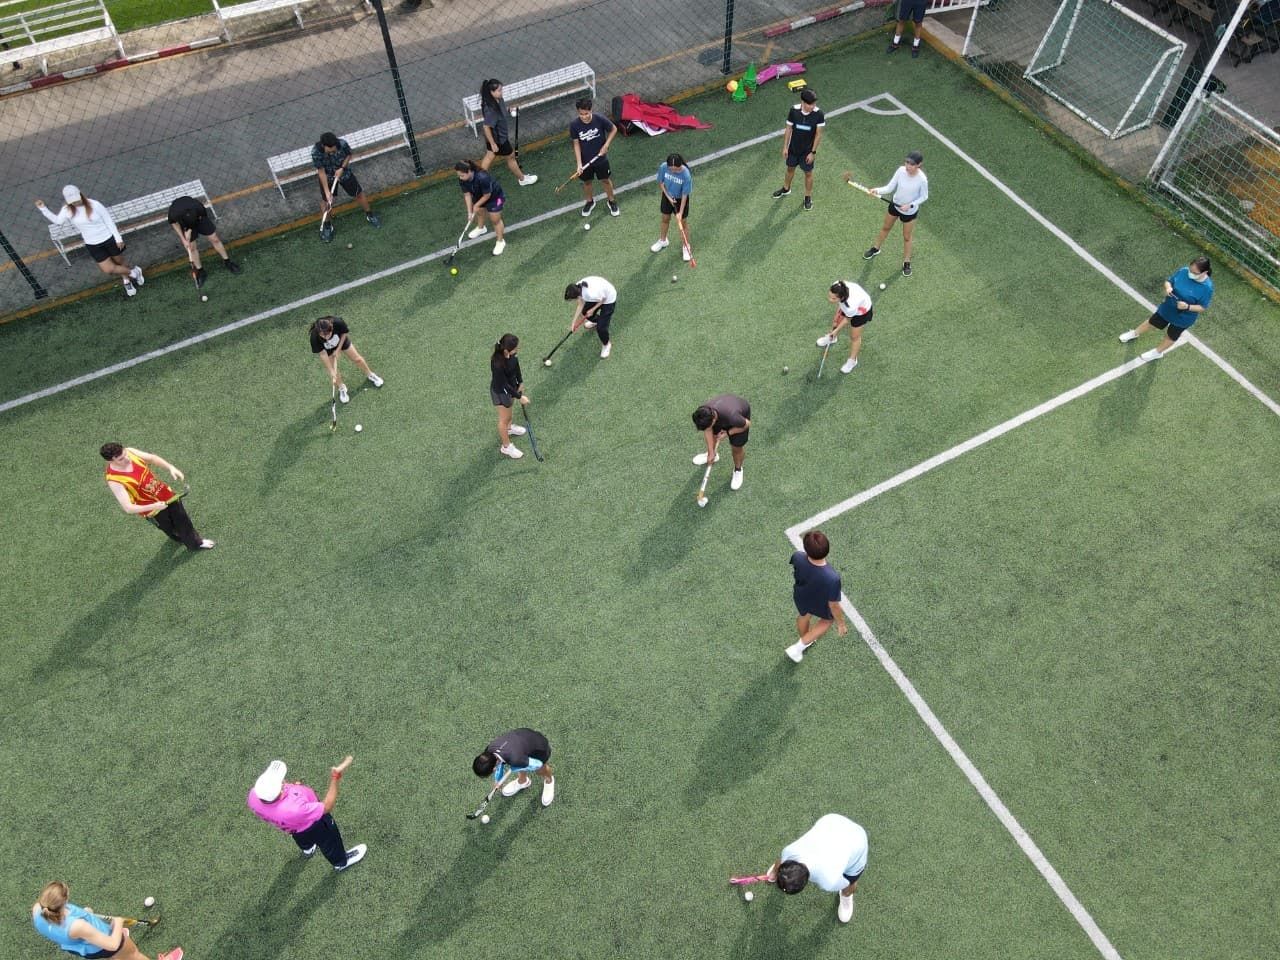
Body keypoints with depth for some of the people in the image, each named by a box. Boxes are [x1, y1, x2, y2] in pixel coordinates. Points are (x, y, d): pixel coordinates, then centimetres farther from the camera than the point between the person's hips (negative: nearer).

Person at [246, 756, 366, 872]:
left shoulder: (254, 796, -36)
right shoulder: (294, 809, -51)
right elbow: (326, 807, -34)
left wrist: (290, 787, -10)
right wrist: (335, 778, -36)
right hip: (311, 825, -5)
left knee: (301, 836, 40)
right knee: (328, 840, 28)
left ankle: (307, 849, 72)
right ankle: (341, 862, 57)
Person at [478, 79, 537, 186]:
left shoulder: (498, 100, -10)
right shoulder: (491, 109, -37)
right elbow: (486, 127, -31)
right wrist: (493, 144, -25)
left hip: (499, 134, 9)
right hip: (498, 138, -9)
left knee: (489, 156, 26)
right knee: (511, 156, 14)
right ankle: (522, 179, 38)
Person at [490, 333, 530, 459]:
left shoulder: (510, 354, -24)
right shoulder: (497, 364, -42)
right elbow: (504, 385, -30)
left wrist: (520, 382, 4)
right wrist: (519, 396, -21)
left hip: (511, 384, 7)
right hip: (501, 391, -7)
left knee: (509, 408, 34)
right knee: (504, 418, 15)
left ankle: (509, 427, 65)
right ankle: (506, 446, 38)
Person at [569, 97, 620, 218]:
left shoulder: (600, 119, -24)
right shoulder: (574, 124, -22)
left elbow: (614, 129, -6)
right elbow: (576, 144, -12)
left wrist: (606, 145, -17)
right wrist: (579, 163, -19)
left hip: (601, 159, -1)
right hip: (585, 160, 1)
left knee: (605, 180, 19)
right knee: (587, 182, 22)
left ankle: (611, 200, 45)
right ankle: (590, 201, 50)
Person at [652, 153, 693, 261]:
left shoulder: (686, 175, -34)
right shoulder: (663, 167, -26)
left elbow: (685, 195, -25)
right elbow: (660, 182, -7)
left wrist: (680, 213, -22)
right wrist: (668, 197, -13)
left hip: (680, 199, -3)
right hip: (667, 196, 3)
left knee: (683, 222, 13)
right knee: (665, 219, 23)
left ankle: (685, 247, 34)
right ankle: (662, 240, 49)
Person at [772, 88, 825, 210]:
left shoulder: (818, 114, -23)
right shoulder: (794, 110, -20)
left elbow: (818, 134, -14)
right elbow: (788, 129, -6)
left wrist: (813, 152, -13)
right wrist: (785, 147, -2)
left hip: (807, 151, -2)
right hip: (793, 149, 2)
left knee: (808, 173, 15)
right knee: (790, 169, 24)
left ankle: (808, 197, 36)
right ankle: (786, 189, 51)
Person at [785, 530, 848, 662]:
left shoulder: (797, 558, -37)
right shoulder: (832, 578, -46)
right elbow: (834, 606, -28)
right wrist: (841, 623, -7)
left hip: (801, 598, 3)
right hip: (821, 605, -3)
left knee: (803, 616, 36)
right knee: (828, 620, 33)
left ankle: (806, 641, 67)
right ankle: (798, 647, 36)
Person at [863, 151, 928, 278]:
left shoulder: (922, 179, -33)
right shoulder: (901, 170, -24)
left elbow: (924, 197, -17)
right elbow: (890, 187, -17)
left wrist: (910, 205, -27)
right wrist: (878, 191, -34)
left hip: (910, 211, -4)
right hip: (895, 205, 4)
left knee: (906, 237, 15)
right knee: (885, 228, 26)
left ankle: (907, 262, 38)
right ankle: (876, 249, 54)